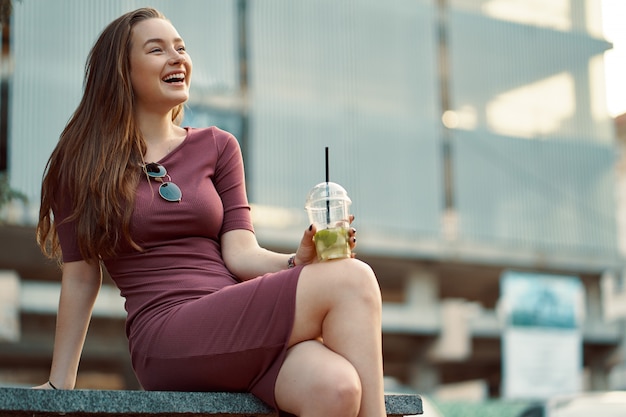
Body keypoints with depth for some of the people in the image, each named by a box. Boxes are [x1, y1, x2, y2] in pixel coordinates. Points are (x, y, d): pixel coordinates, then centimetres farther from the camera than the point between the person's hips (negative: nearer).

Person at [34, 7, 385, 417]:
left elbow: (239, 253, 7)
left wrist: (300, 261, -13)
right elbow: (80, 277, 9)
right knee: (351, 280, -24)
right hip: (167, 339, -4)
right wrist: (60, 382, 5)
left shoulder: (218, 147, 18)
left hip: (239, 329, 4)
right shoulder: (82, 165, 10)